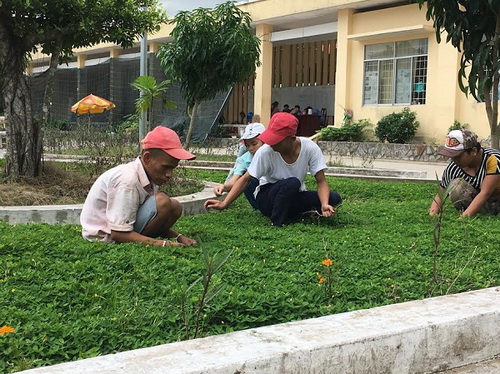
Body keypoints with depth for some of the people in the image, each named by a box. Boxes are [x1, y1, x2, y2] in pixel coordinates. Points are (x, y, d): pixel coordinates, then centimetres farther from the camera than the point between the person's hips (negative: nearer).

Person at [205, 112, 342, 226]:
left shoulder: (310, 148, -19)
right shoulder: (265, 152, -22)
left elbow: (321, 182, -16)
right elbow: (245, 180, -16)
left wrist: (324, 205, -35)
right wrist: (223, 204, -26)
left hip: (295, 197, 3)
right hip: (266, 198, -3)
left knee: (334, 198, -21)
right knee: (292, 182, -36)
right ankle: (277, 224, -19)